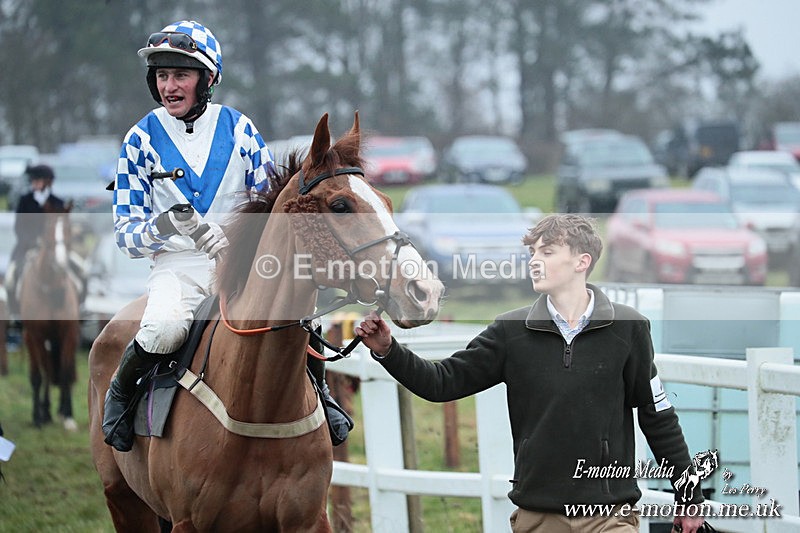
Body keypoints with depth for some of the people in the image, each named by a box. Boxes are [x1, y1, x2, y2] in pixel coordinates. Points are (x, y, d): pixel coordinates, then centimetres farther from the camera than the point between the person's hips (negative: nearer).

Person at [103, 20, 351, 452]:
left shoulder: (238, 128, 4)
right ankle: (120, 392, -4)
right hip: (177, 266, -2)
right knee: (164, 328, -35)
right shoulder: (142, 140, 1)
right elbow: (127, 234, -1)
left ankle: (318, 392, 6)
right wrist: (172, 222, -22)